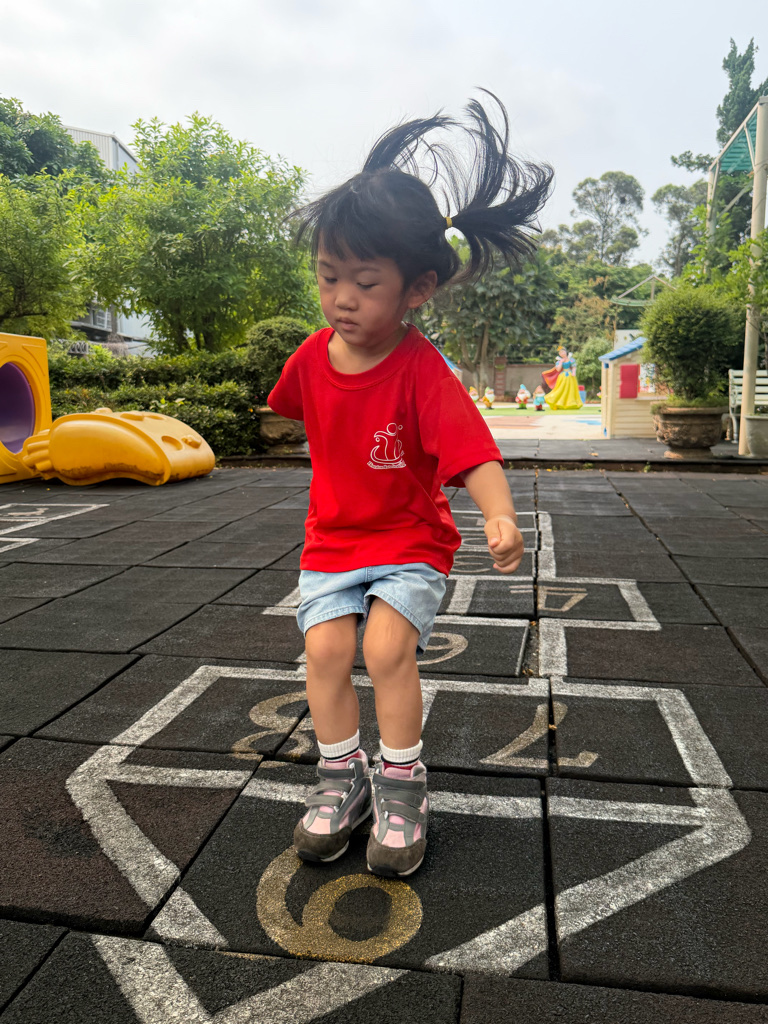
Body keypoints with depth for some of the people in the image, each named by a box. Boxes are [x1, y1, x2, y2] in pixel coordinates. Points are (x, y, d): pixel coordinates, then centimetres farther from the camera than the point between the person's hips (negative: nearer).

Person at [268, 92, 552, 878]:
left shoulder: (423, 371, -19)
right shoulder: (312, 356, -4)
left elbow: (473, 451, -30)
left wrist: (500, 518, -47)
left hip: (412, 543, -4)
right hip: (331, 540, 4)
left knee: (388, 644, -19)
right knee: (325, 646, -10)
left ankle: (401, 785, 5)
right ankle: (341, 776, 14)